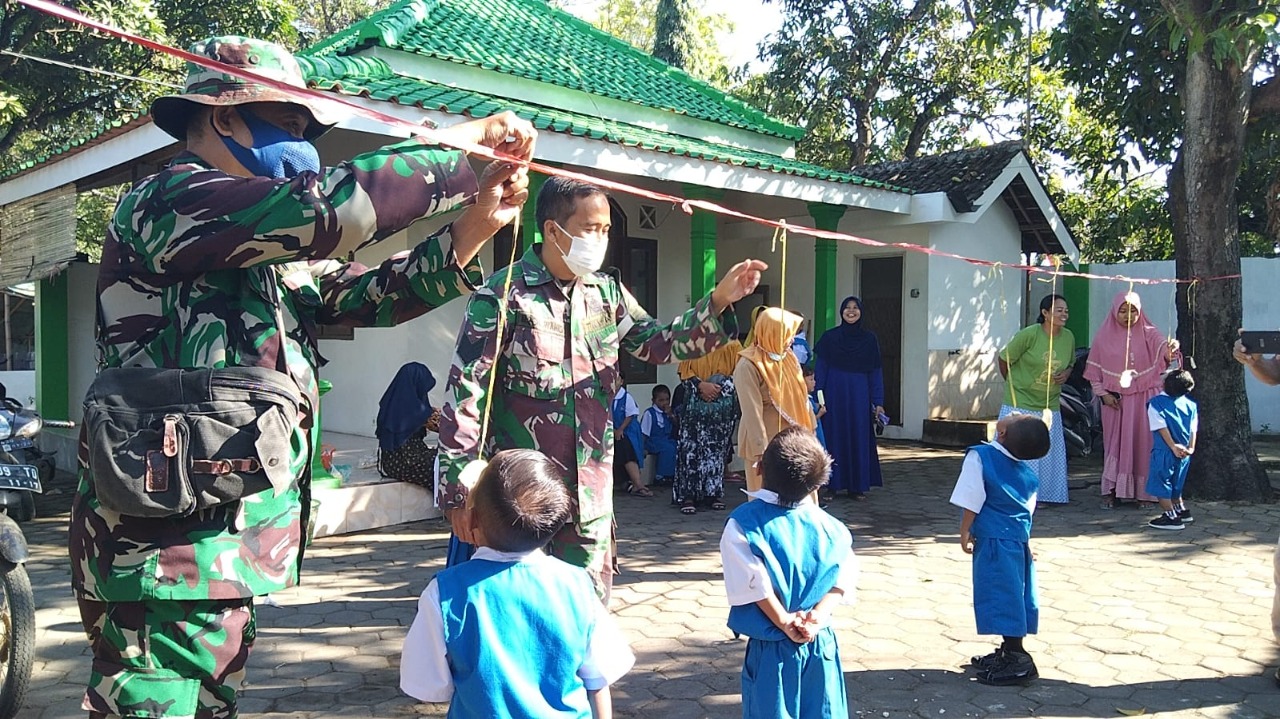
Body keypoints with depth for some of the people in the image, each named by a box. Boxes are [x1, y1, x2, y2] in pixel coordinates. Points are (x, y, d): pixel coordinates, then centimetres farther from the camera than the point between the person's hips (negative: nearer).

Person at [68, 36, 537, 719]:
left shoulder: (274, 252, 17)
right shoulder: (166, 200, -11)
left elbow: (371, 293, 16)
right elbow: (324, 204, -24)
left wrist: (475, 226, 1)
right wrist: (464, 148, -14)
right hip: (162, 550, -9)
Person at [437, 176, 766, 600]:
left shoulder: (606, 293, 10)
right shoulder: (504, 294, -11)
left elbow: (660, 343, 13)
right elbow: (465, 393, -12)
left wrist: (719, 302, -3)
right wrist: (459, 489, -15)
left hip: (592, 494, 6)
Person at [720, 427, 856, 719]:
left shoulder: (743, 523, -12)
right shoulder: (827, 525, 0)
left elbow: (754, 583, -19)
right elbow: (844, 578, -7)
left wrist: (783, 621, -11)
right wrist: (819, 614, -14)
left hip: (771, 649, -3)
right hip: (821, 644, 3)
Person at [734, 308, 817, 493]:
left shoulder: (787, 357, 6)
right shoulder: (748, 366, -18)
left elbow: (801, 397, 12)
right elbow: (752, 412, -22)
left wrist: (810, 430, 12)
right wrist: (761, 452, -24)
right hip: (768, 444, -7)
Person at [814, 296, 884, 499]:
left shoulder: (869, 339, 5)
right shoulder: (830, 337, 2)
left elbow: (875, 372, 5)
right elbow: (821, 369, 2)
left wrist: (878, 402, -1)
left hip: (859, 396, 1)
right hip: (834, 394, -1)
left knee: (859, 438, 4)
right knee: (834, 437, 2)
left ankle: (857, 485, 13)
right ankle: (833, 484, 10)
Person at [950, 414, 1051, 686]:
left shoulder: (979, 456, -15)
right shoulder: (1026, 470, 6)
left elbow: (972, 503, -15)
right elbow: (1029, 508, 13)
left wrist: (965, 534, -6)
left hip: (994, 541, -7)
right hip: (1020, 539, 7)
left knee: (1001, 595, -3)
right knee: (1013, 594, 14)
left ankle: (1018, 659, 0)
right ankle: (1009, 652, 26)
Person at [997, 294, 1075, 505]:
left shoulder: (1068, 337, 1)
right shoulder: (1029, 335, -16)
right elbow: (1004, 359, -6)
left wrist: (1065, 374, -3)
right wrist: (1014, 384, 7)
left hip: (1049, 406, 5)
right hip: (1020, 403, -5)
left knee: (1047, 453, 7)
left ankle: (1041, 495, 18)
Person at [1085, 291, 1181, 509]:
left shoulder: (1148, 333, 1)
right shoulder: (1105, 336, 3)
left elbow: (1162, 347, -21)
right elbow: (1094, 370, 6)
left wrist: (1171, 348, -44)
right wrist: (1102, 393, -4)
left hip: (1144, 399, 0)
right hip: (1115, 400, 0)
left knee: (1144, 442, 1)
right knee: (1115, 444, 2)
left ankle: (1144, 492, 8)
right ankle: (1112, 492, 6)